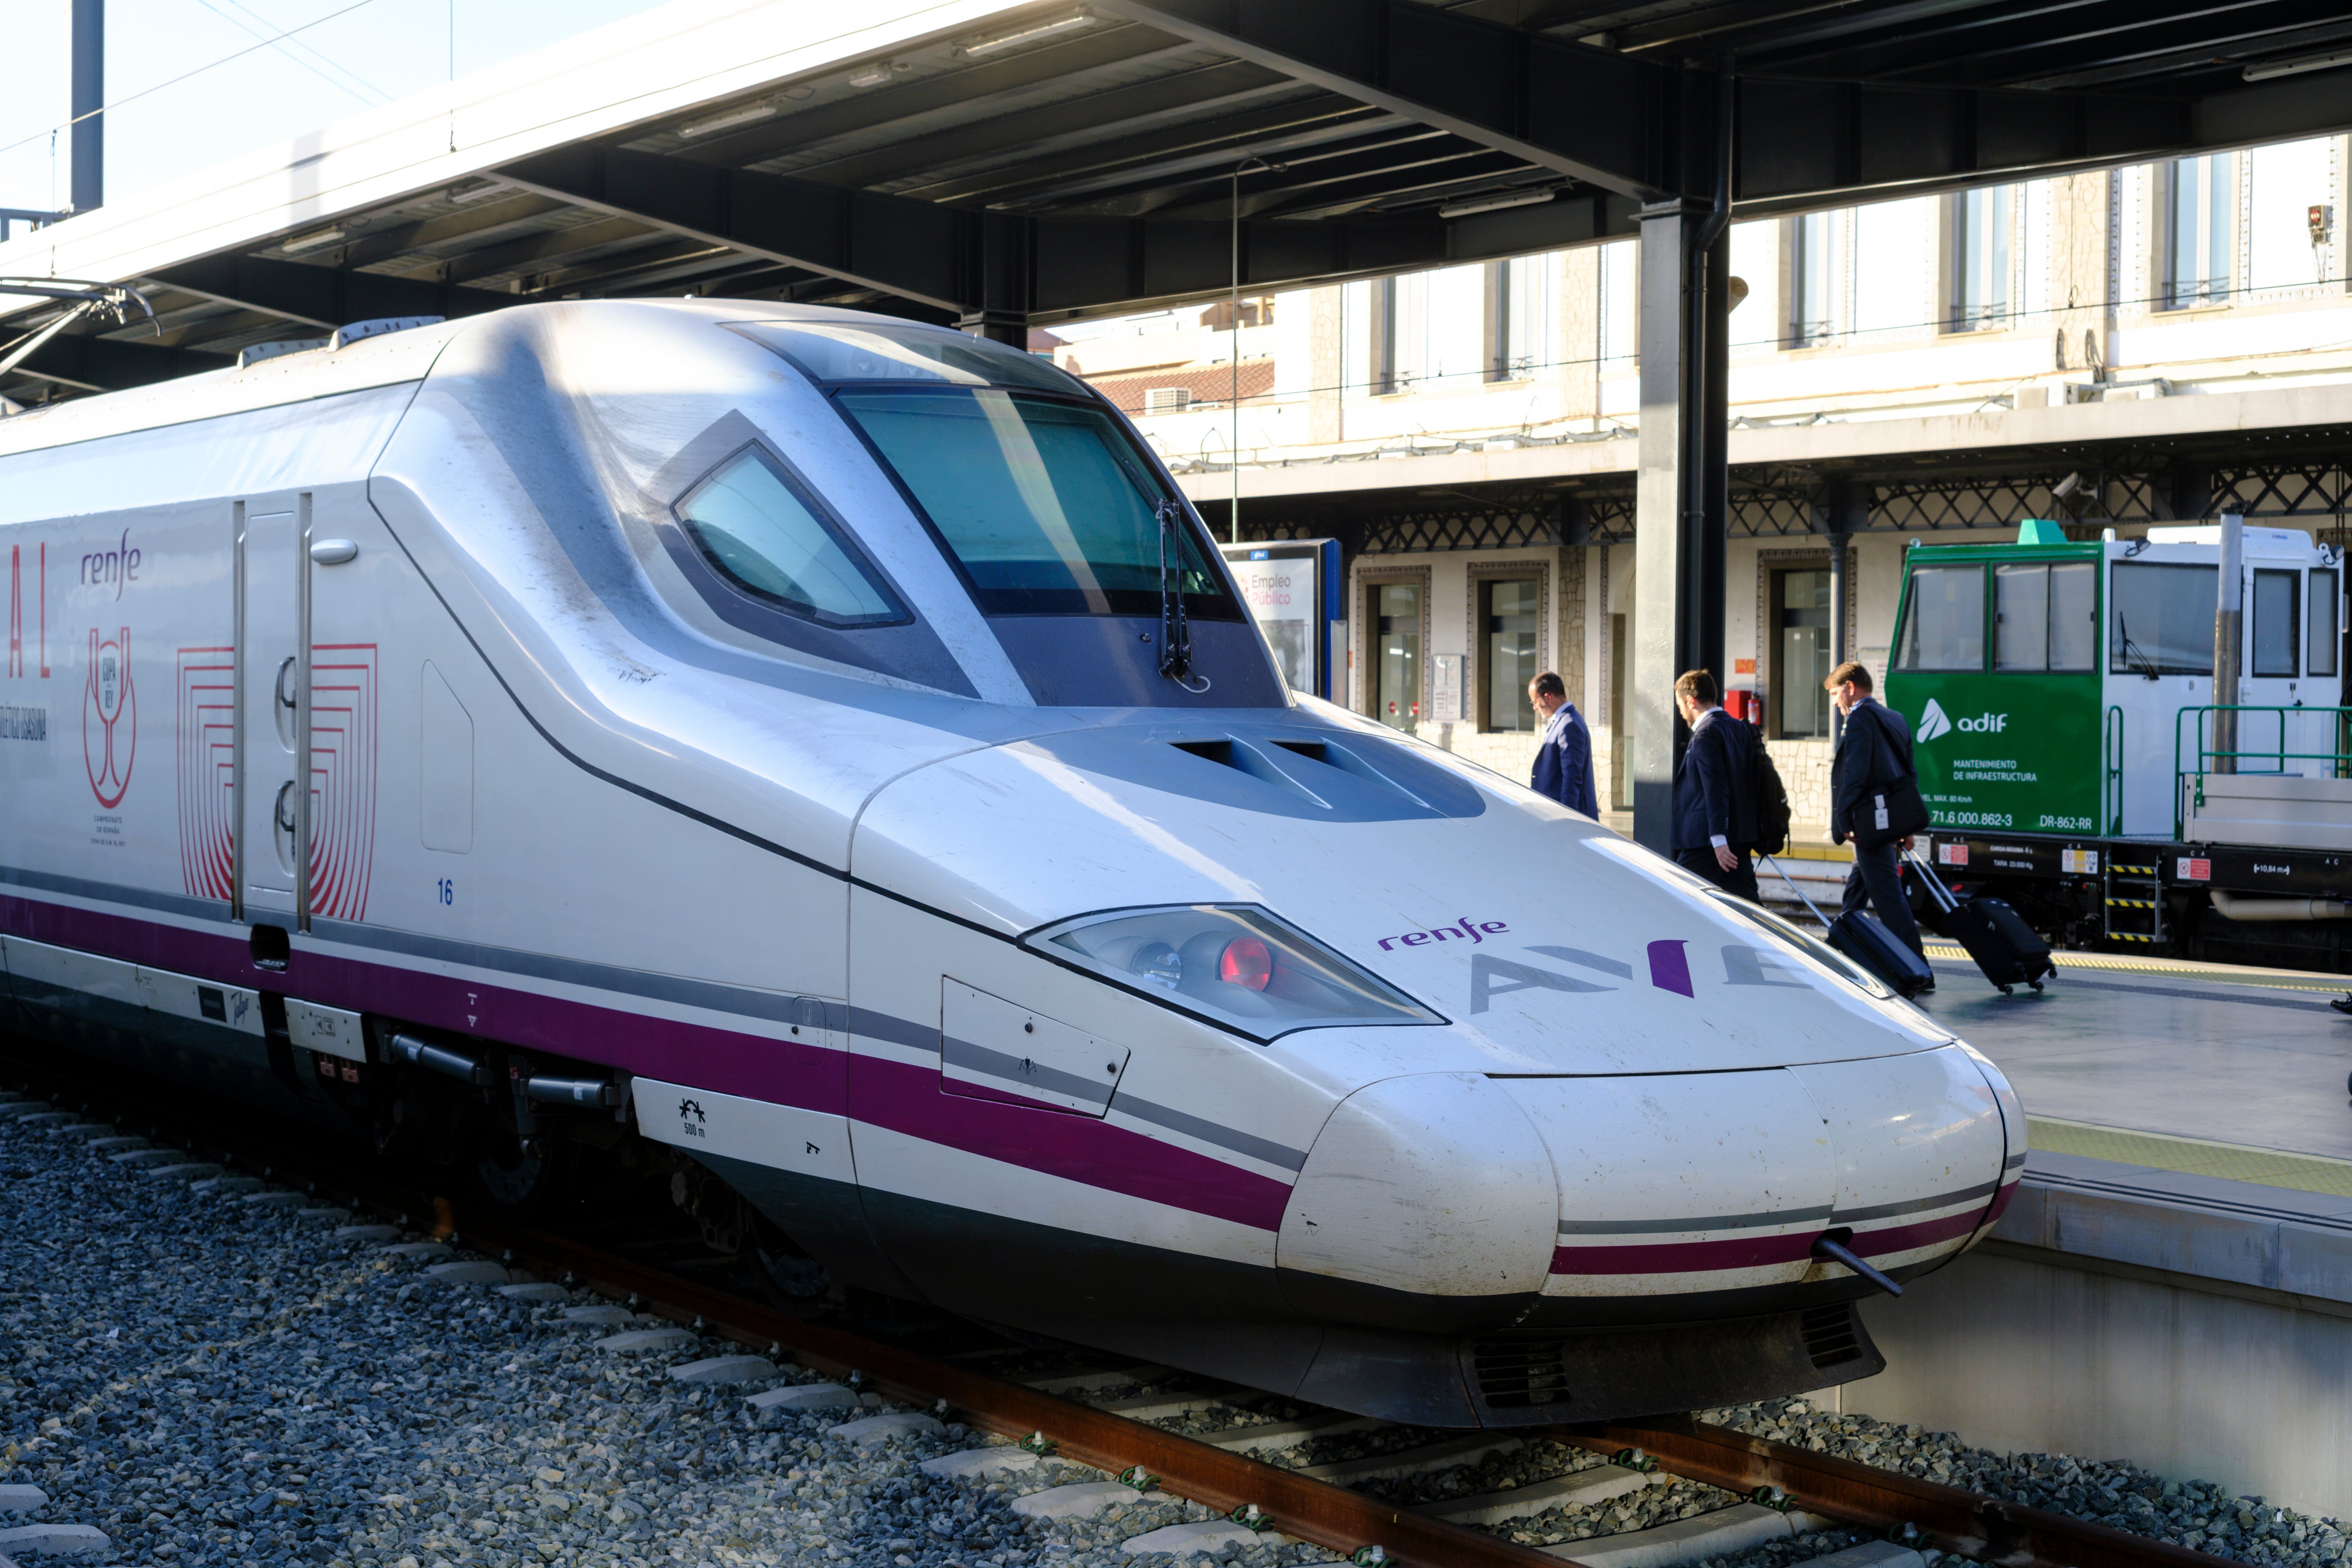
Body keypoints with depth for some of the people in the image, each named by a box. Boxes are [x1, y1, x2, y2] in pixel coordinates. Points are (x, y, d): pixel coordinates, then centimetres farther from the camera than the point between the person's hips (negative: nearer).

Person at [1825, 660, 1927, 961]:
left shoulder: (1860, 718, -11)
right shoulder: (1896, 719, 18)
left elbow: (1855, 773, -19)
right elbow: (1908, 774, 20)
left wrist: (1844, 820, -16)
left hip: (1870, 824, -10)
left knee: (1888, 895, -9)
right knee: (1855, 894, 20)